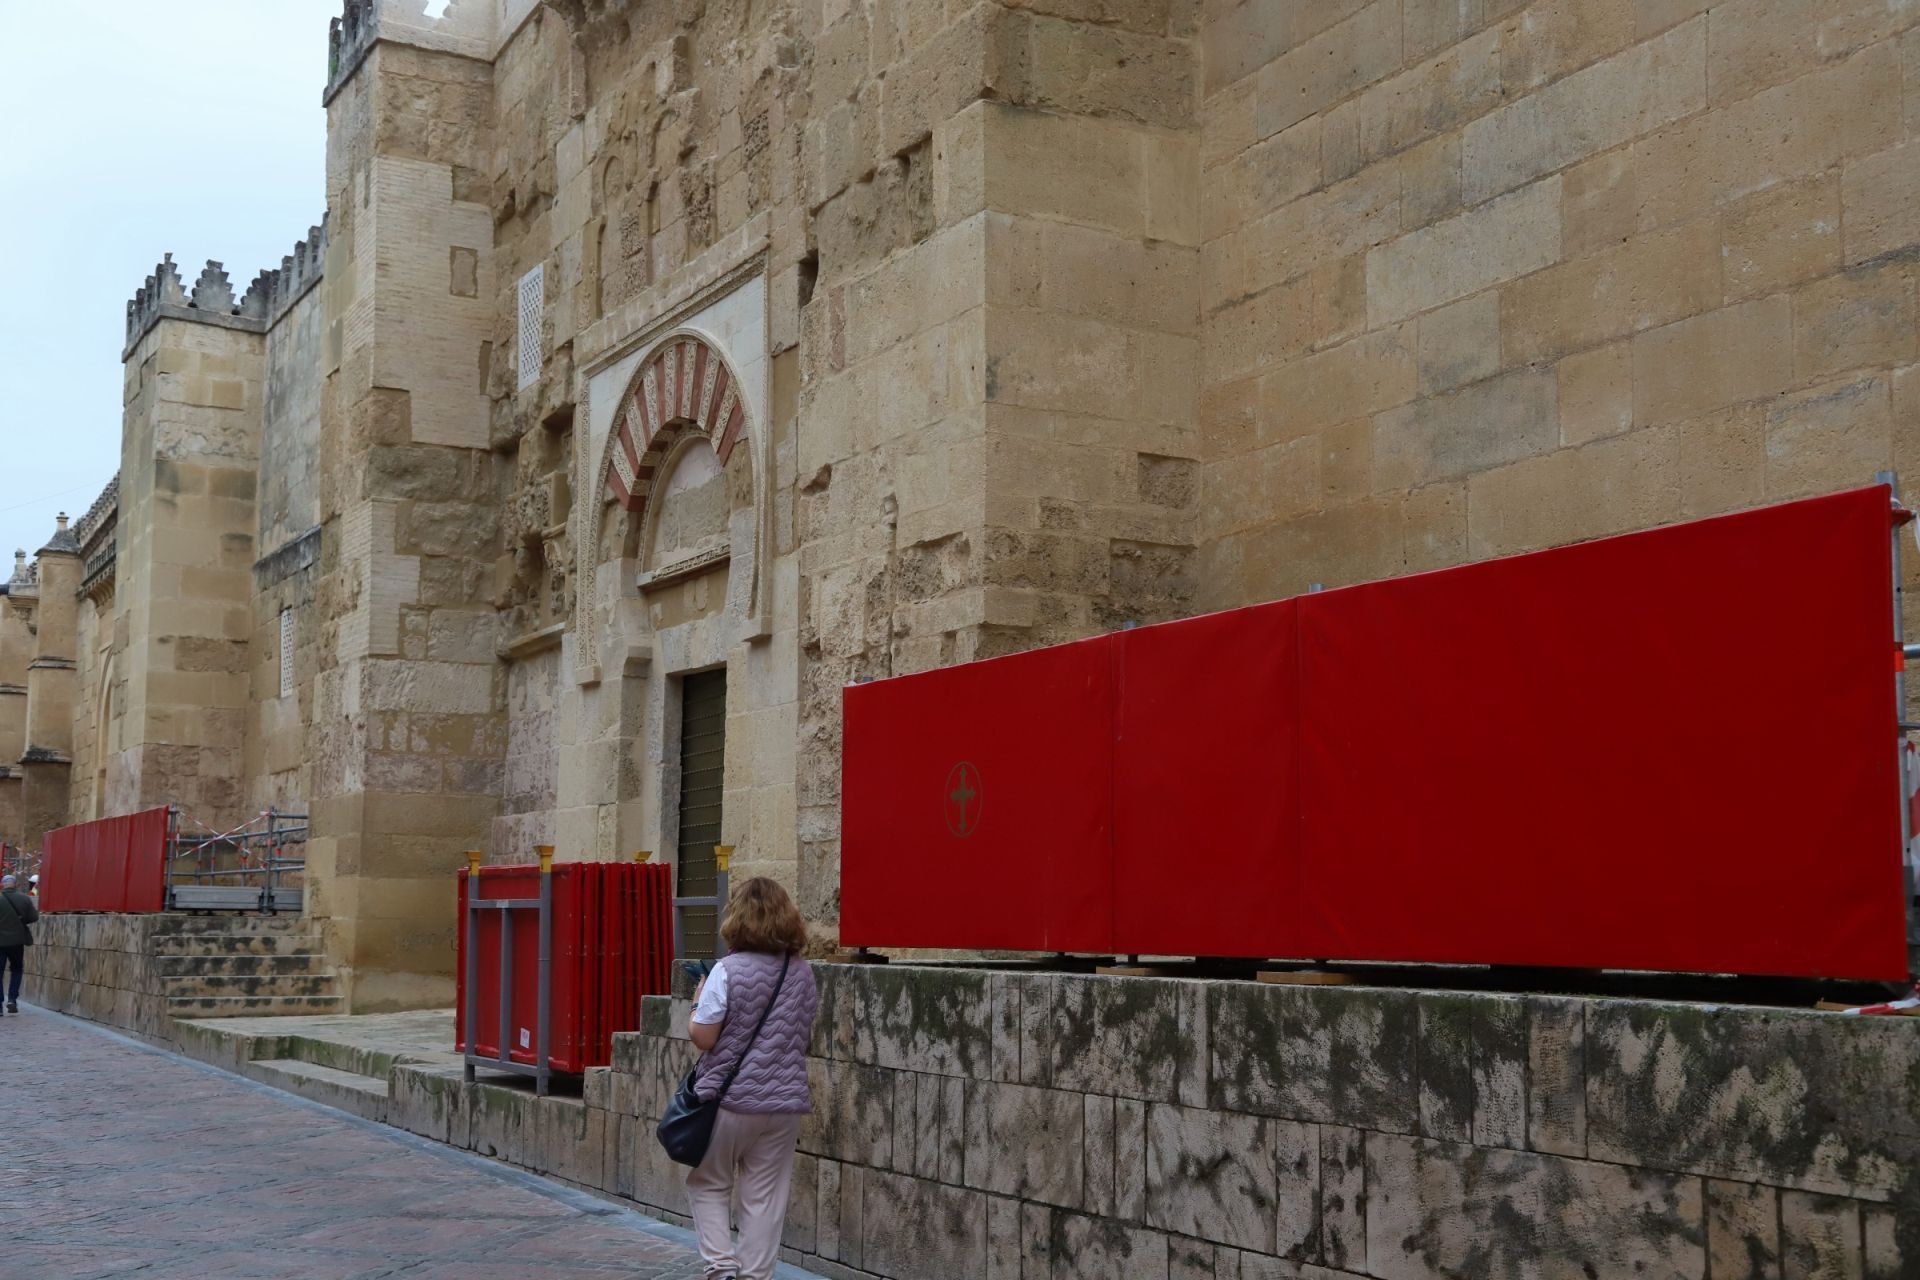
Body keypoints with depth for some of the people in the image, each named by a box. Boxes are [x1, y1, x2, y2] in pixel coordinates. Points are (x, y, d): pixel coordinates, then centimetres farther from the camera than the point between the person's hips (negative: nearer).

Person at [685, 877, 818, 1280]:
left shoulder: (729, 971, -13)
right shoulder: (803, 973, 4)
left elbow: (703, 1037, -14)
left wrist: (697, 1004, 4)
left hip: (730, 1099, -4)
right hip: (784, 1102, 4)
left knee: (708, 1184, 13)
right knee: (765, 1196, 10)